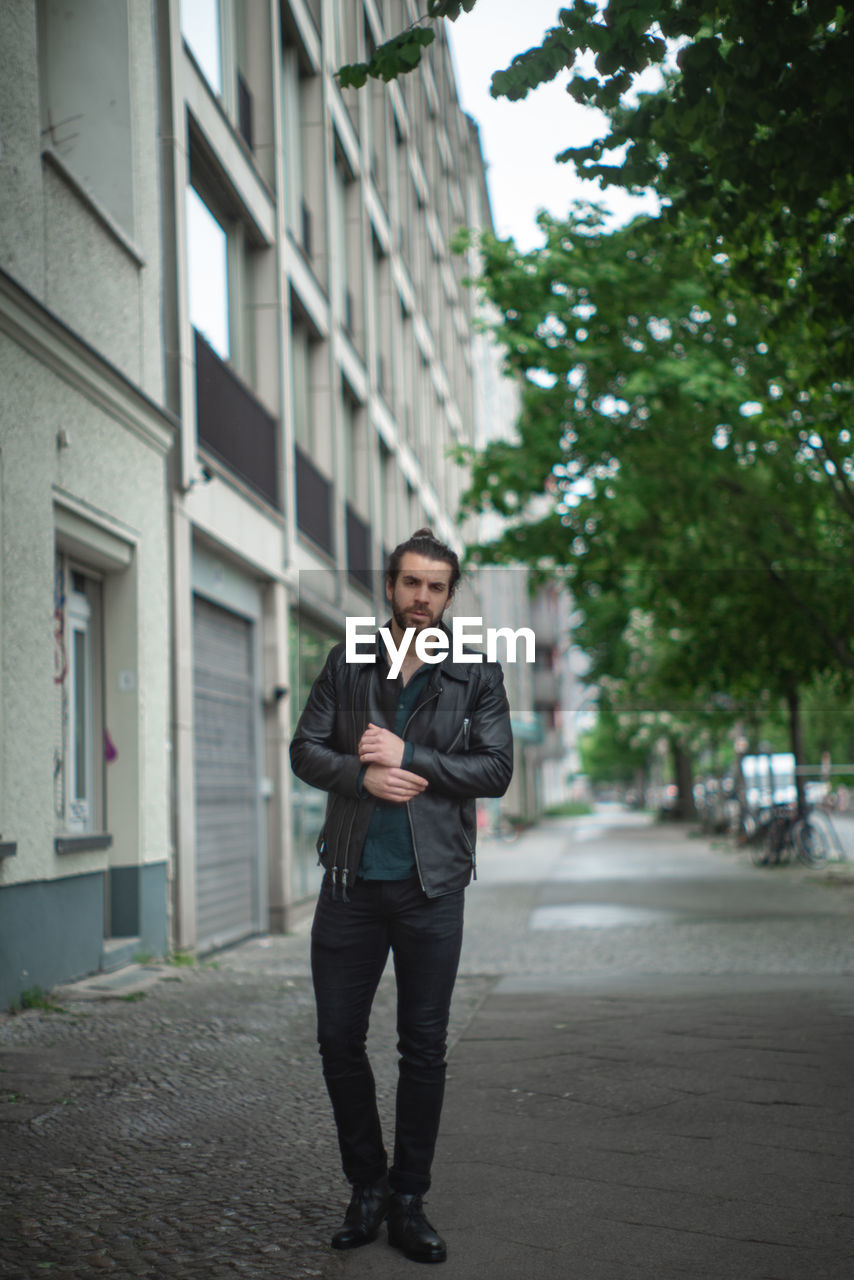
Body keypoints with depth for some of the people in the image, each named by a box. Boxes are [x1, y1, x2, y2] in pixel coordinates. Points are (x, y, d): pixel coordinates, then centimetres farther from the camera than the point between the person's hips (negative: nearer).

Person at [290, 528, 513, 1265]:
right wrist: (362, 776, -14)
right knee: (339, 1037, 5)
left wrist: (409, 757, -14)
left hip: (432, 885, -1)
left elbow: (497, 768, -5)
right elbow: (305, 749, 5)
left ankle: (408, 1201, 19)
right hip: (352, 880, 1)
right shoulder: (348, 662, 7)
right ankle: (367, 1184, 23)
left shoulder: (477, 673, 2)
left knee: (424, 1047, 5)